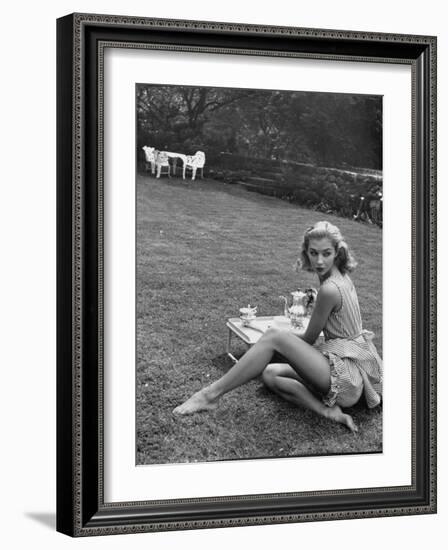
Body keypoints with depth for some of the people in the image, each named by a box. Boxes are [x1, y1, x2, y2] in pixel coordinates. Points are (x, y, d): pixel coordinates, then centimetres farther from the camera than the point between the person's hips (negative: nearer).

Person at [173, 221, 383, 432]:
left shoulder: (330, 290, -20)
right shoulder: (340, 277, 10)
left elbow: (309, 340, -6)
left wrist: (286, 339, 13)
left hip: (348, 374, -10)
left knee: (274, 337, -21)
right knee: (270, 374, 9)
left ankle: (211, 394, -18)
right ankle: (328, 410, -11)